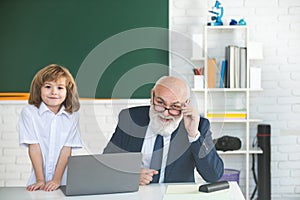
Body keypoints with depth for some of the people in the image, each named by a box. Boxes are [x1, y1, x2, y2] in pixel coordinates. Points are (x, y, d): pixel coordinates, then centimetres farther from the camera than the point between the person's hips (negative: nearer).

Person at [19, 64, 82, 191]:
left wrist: (57, 180, -9)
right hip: (38, 177, -1)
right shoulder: (29, 112, 1)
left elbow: (67, 149, 0)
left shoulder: (72, 116, 5)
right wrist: (40, 180, -8)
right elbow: (34, 147, -3)